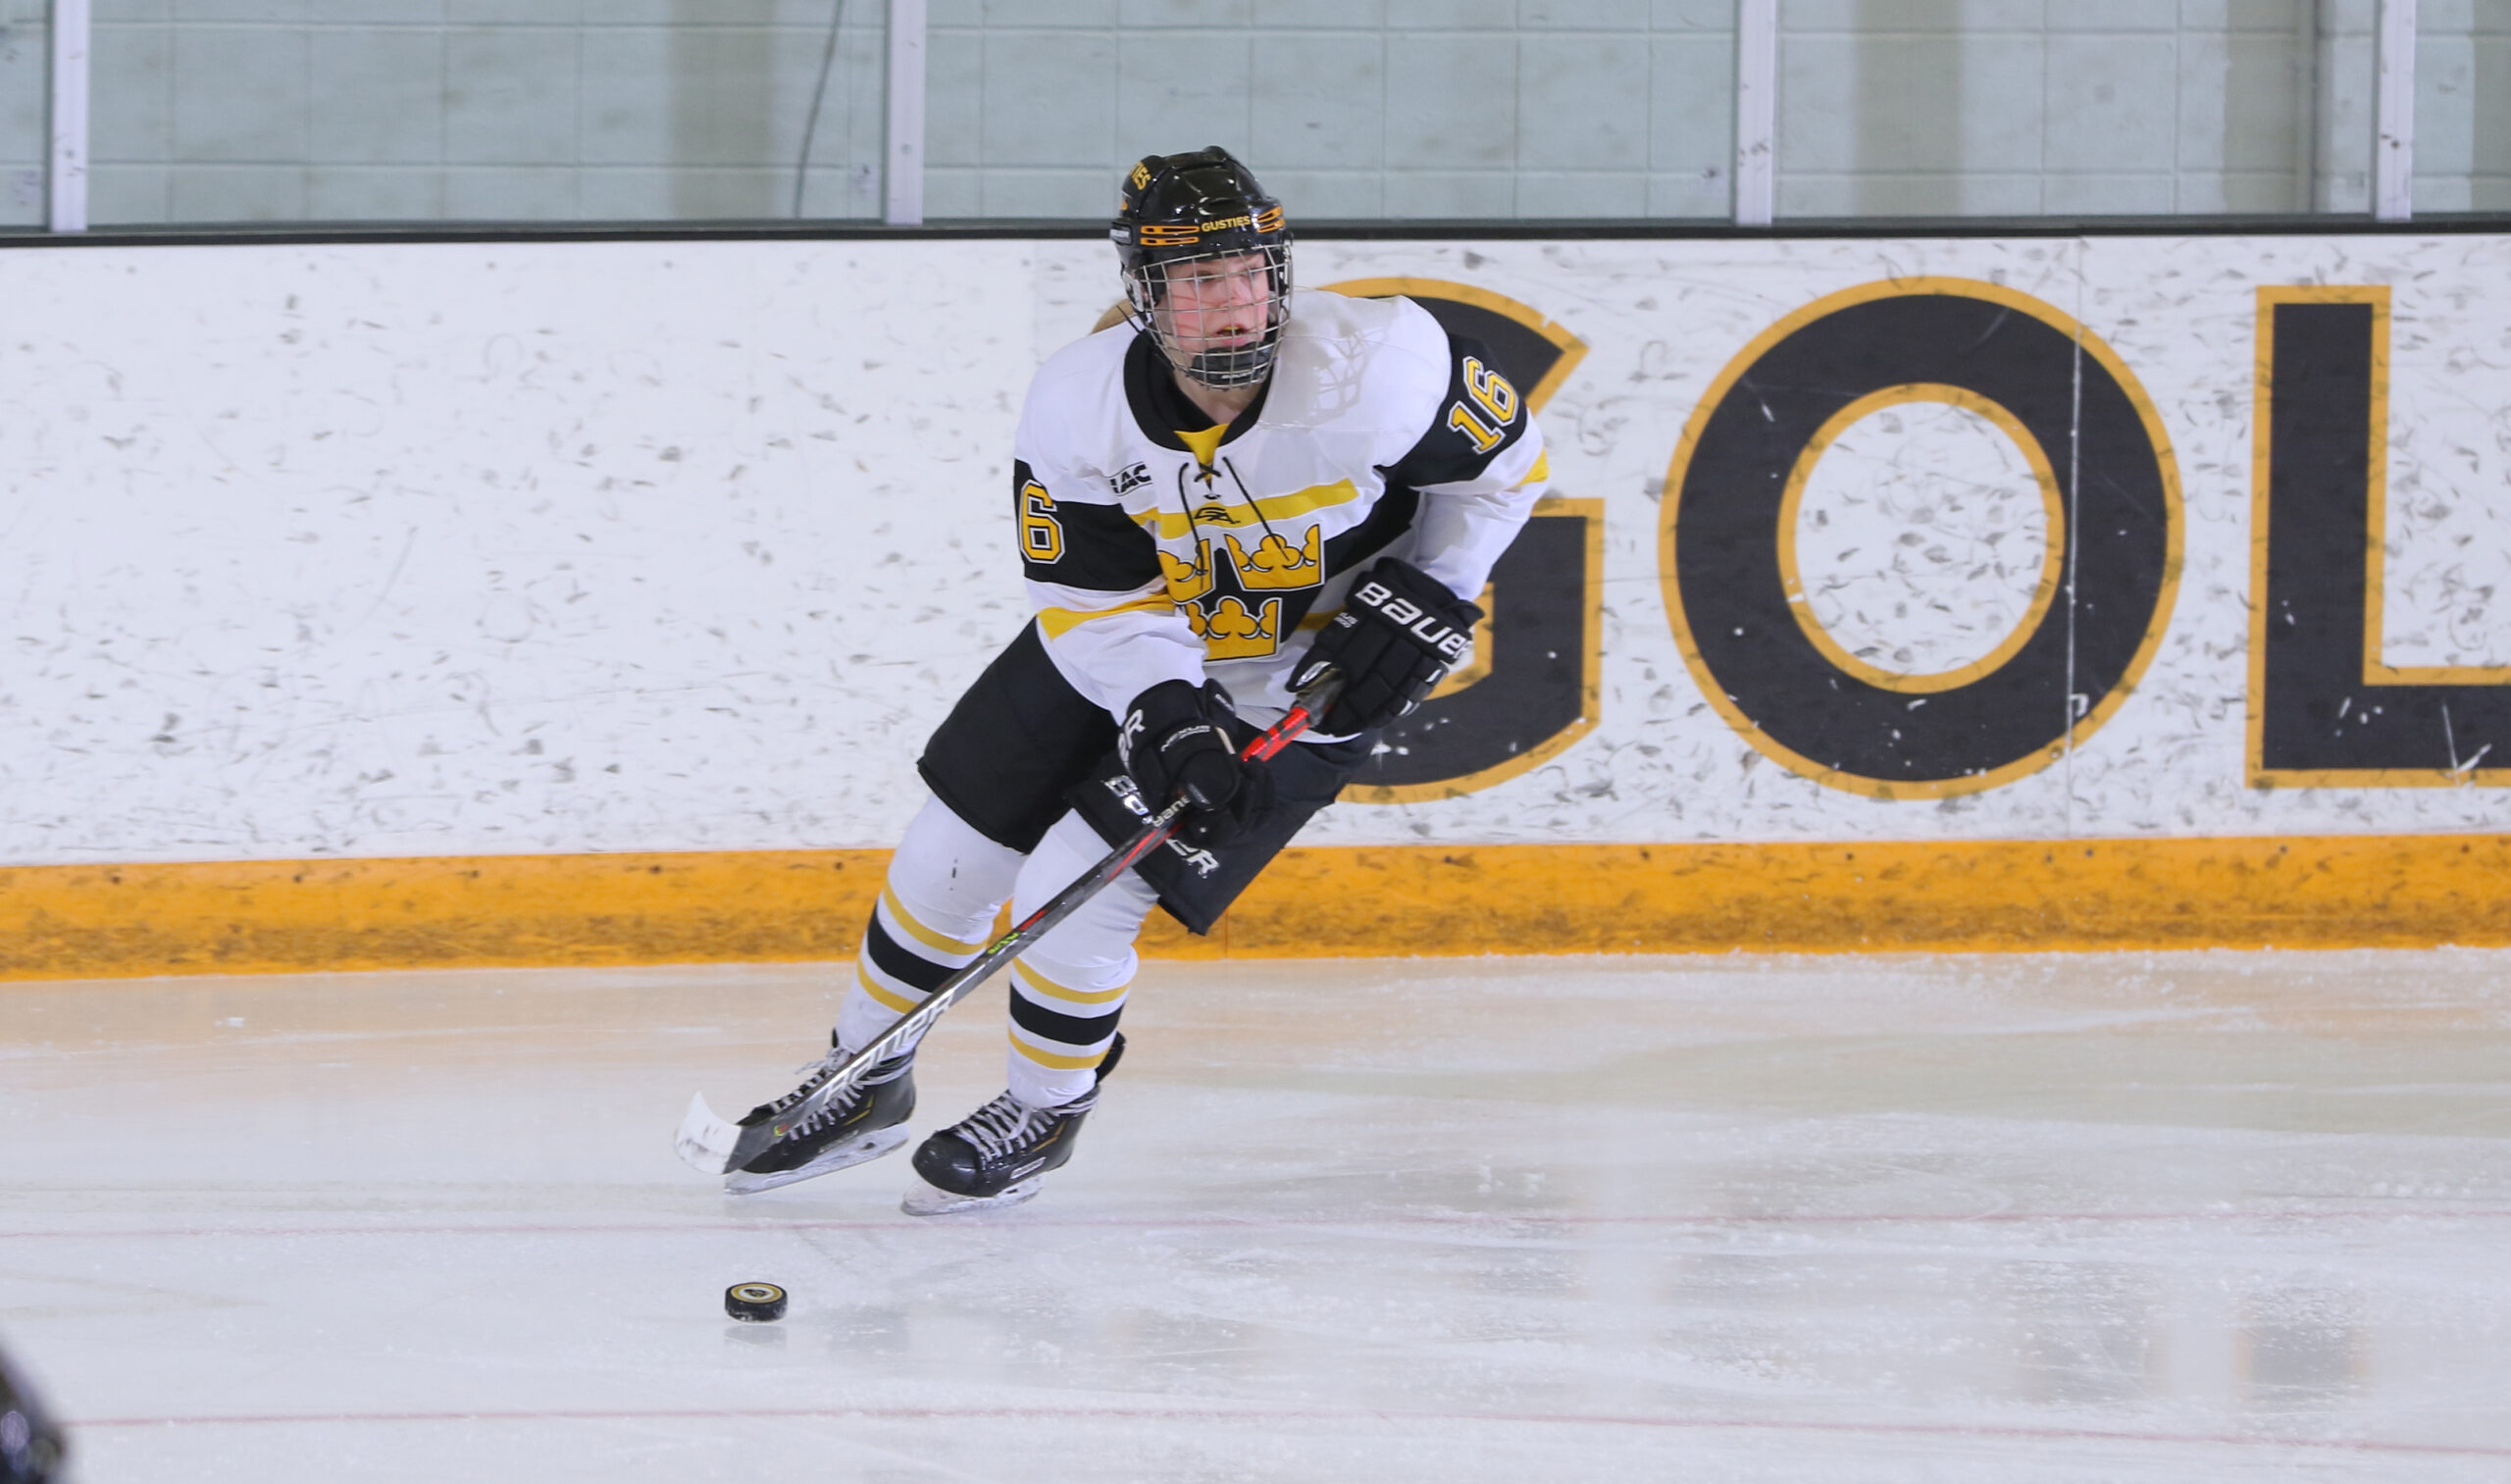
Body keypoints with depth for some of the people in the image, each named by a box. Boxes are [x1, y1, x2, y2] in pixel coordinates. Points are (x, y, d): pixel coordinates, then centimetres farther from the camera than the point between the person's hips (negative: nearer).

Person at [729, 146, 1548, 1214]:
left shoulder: (1372, 367, -29)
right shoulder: (1079, 404, -22)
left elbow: (1505, 458, -10)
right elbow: (1095, 604, -16)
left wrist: (1430, 595, -17)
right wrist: (1165, 715, -31)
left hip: (1310, 676, -4)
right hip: (1126, 658, 4)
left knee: (1073, 894, -13)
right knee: (949, 857, 5)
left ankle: (1047, 1109, 15)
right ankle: (864, 1079, 30)